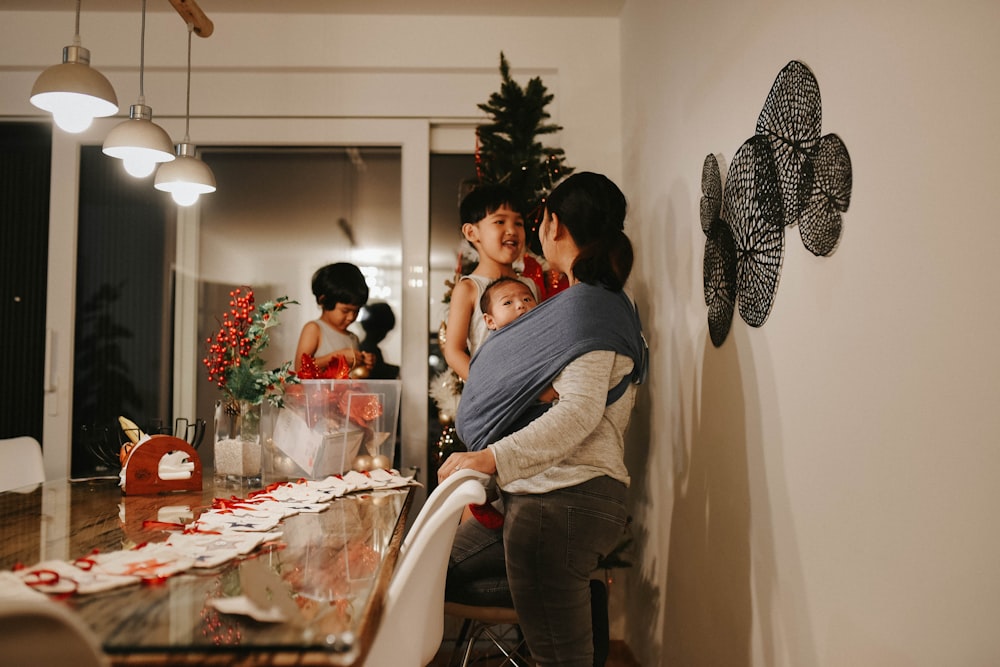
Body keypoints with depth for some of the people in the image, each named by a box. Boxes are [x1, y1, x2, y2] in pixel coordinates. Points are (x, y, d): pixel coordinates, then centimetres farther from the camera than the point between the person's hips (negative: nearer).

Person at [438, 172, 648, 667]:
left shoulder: (586, 304, -12)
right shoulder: (601, 301, 19)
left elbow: (580, 410, -25)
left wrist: (494, 458, -28)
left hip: (565, 501, -11)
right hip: (534, 497, 11)